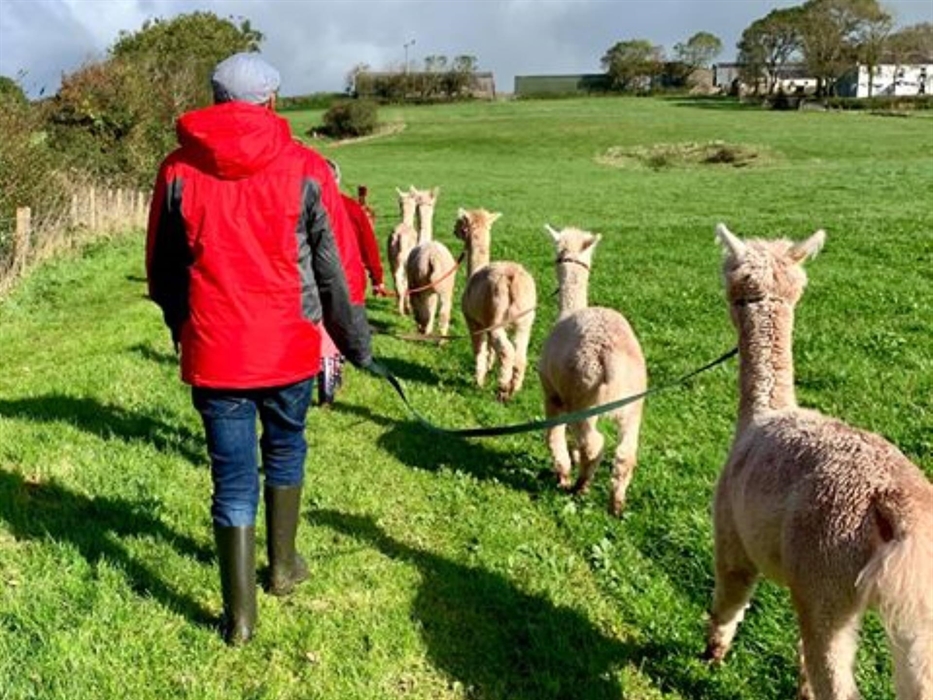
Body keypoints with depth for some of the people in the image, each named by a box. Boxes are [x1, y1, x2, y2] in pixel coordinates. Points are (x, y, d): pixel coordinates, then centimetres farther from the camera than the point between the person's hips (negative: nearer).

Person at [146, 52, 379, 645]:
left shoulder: (178, 171, 0)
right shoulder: (305, 169, -6)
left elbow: (163, 270, 10)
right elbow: (339, 267, -3)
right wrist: (356, 341, 9)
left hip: (212, 350, 1)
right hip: (288, 346, 0)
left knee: (233, 477, 8)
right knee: (285, 451, 23)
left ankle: (240, 614, 12)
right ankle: (283, 567, 36)